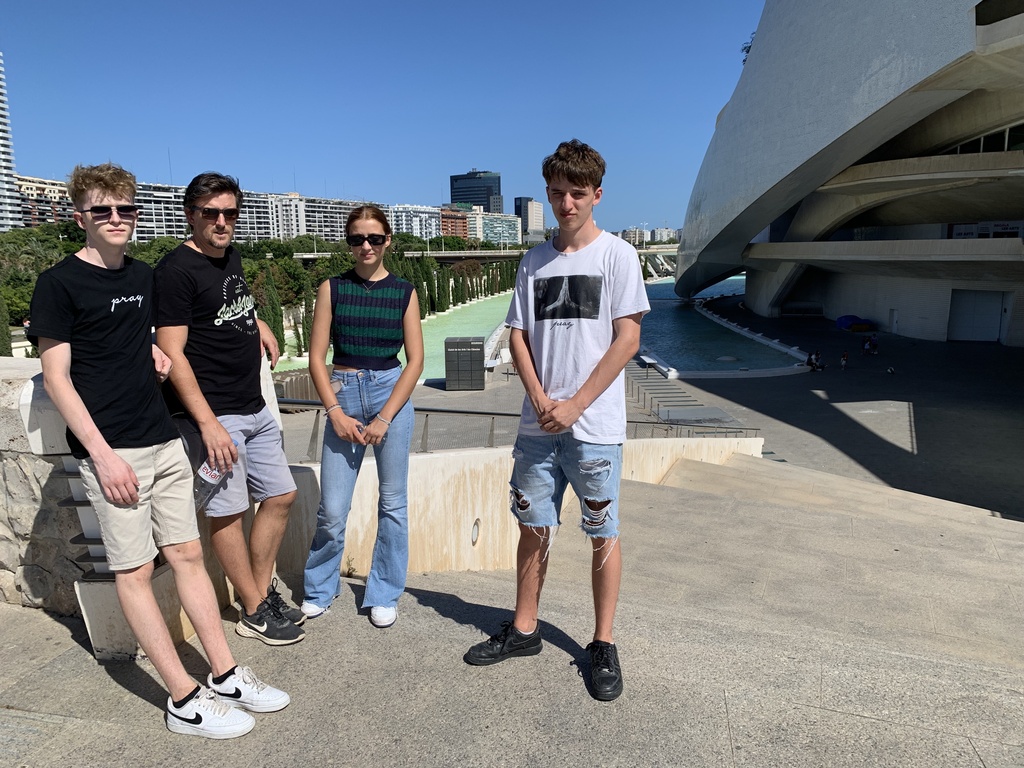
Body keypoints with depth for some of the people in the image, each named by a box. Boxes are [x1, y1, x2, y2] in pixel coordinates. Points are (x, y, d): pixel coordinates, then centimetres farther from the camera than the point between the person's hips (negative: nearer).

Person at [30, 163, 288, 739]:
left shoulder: (145, 276, 12)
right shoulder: (60, 282, -6)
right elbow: (56, 378, -9)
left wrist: (155, 354, 6)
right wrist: (103, 454, -14)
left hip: (164, 440, 6)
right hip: (112, 451, -6)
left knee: (188, 555, 9)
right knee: (135, 569, 2)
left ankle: (226, 675, 18)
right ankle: (185, 701, 10)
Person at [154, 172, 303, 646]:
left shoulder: (231, 257, 12)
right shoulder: (177, 269, -12)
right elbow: (172, 353, -17)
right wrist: (208, 423, -21)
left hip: (255, 409, 9)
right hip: (213, 415, -9)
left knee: (280, 496, 13)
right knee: (229, 512, 1)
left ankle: (262, 590, 28)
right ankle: (255, 612, 16)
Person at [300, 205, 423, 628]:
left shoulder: (404, 292, 2)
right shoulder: (332, 288, 3)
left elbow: (415, 360, -1)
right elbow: (317, 358, 1)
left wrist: (384, 419, -8)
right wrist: (336, 413, -9)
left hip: (391, 392, 0)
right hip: (343, 394, 0)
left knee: (393, 502, 7)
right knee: (332, 509, 2)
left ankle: (384, 595, 25)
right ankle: (318, 589, 27)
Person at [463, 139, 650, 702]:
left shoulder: (617, 255, -1)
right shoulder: (534, 260, 11)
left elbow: (627, 340, -7)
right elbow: (518, 335, 9)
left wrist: (574, 405, -11)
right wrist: (539, 397, -7)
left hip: (595, 425, -4)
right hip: (538, 422, 4)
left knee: (602, 533, 6)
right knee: (533, 527, 13)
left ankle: (603, 645, 21)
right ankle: (524, 629, 29)